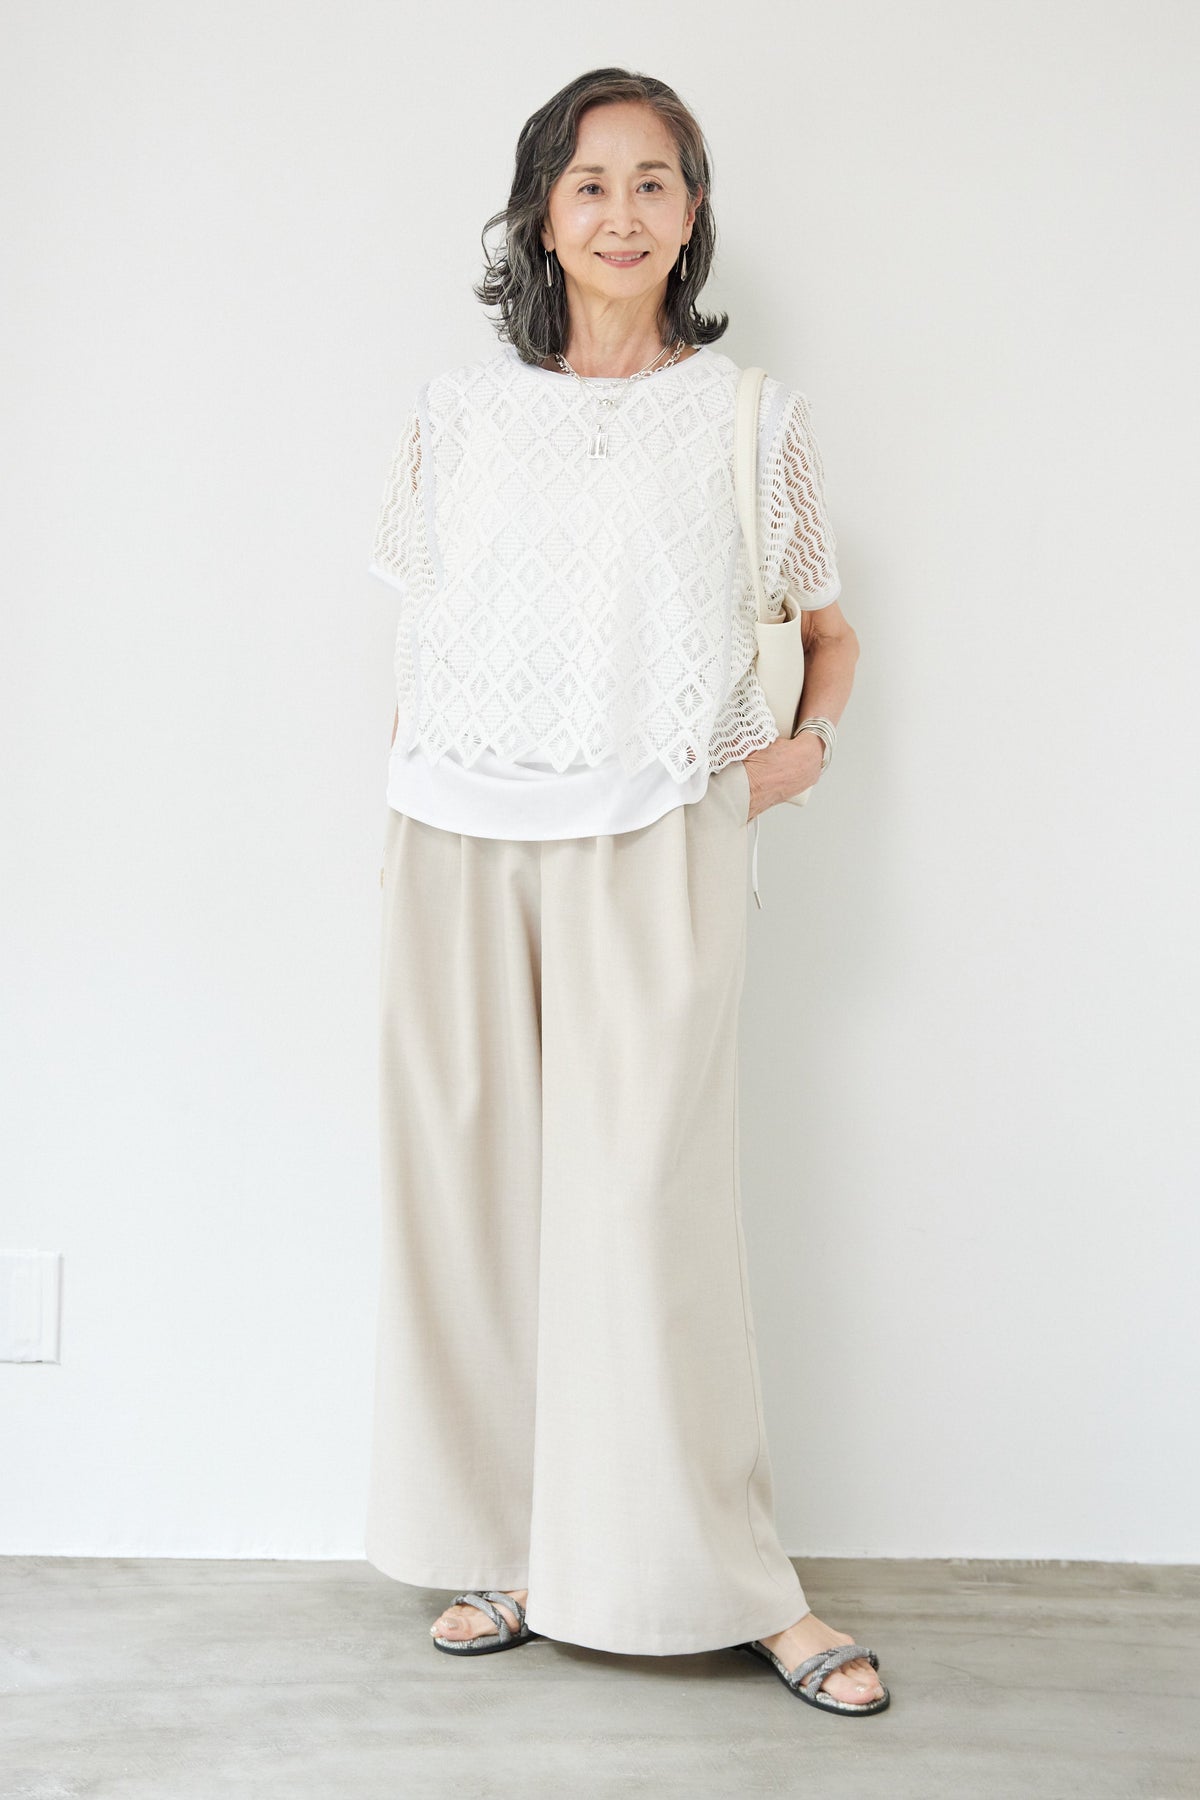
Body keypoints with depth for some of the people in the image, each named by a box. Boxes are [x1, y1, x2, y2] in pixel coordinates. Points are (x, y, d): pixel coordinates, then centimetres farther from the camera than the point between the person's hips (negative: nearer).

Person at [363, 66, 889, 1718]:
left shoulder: (752, 417, 8)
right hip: (460, 840, 3)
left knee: (648, 1193, -7)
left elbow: (831, 624, 18)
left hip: (658, 849, -2)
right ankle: (505, 1550, 16)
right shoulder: (461, 409, 11)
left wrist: (808, 740, 1)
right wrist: (435, 752, 7)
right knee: (468, 1188, 3)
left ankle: (737, 1587, 4)